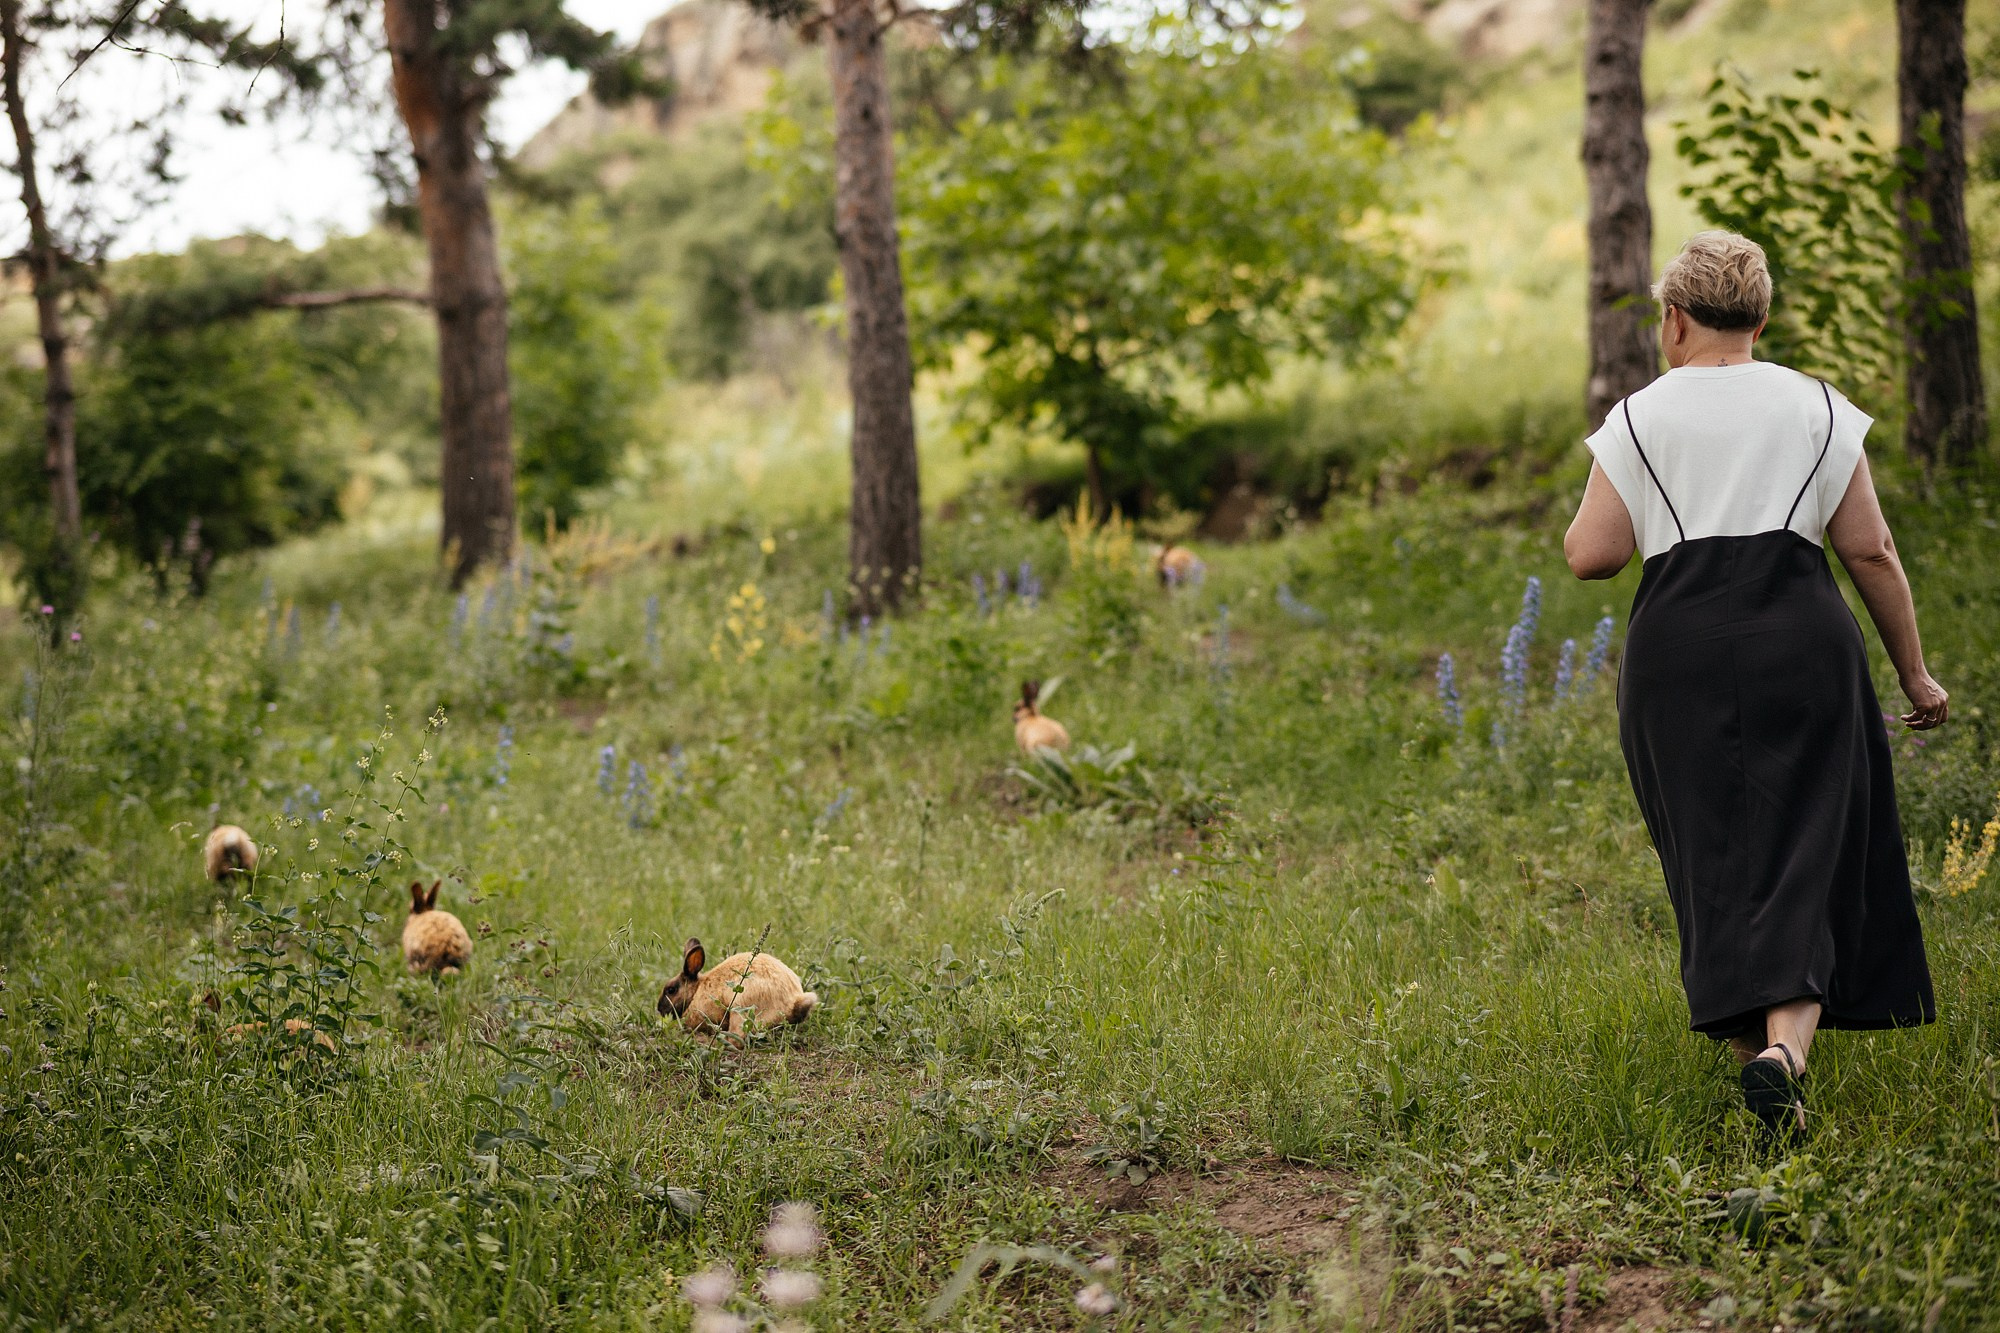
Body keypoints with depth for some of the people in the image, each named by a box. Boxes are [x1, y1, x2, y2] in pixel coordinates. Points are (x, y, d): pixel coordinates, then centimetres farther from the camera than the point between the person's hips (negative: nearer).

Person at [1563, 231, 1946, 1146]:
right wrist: (1914, 672, 12)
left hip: (1678, 651, 0)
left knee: (1717, 863, 9)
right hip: (1802, 643, 0)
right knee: (1806, 857, -1)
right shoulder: (1816, 408, 9)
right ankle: (1785, 1044, -22)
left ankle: (1749, 1044, 6)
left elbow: (1589, 555, -1)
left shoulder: (1638, 419, 5)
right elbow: (1870, 550, 5)